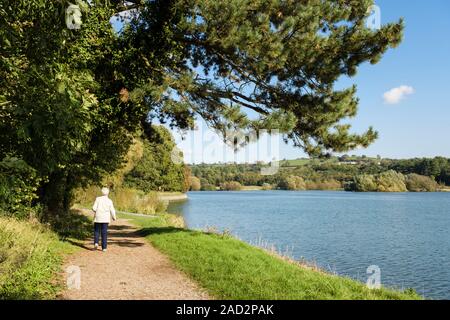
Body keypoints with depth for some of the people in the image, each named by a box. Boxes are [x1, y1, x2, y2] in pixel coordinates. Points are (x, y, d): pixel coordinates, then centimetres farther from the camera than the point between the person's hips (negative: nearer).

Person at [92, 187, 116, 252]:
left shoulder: (98, 199, -5)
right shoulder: (109, 201, -2)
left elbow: (94, 208, -8)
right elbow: (112, 211, -1)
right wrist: (114, 217, 17)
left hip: (98, 218, -1)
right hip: (105, 219, 1)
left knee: (96, 231, 14)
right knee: (104, 233, 5)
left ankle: (96, 243, -7)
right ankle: (104, 247, 4)